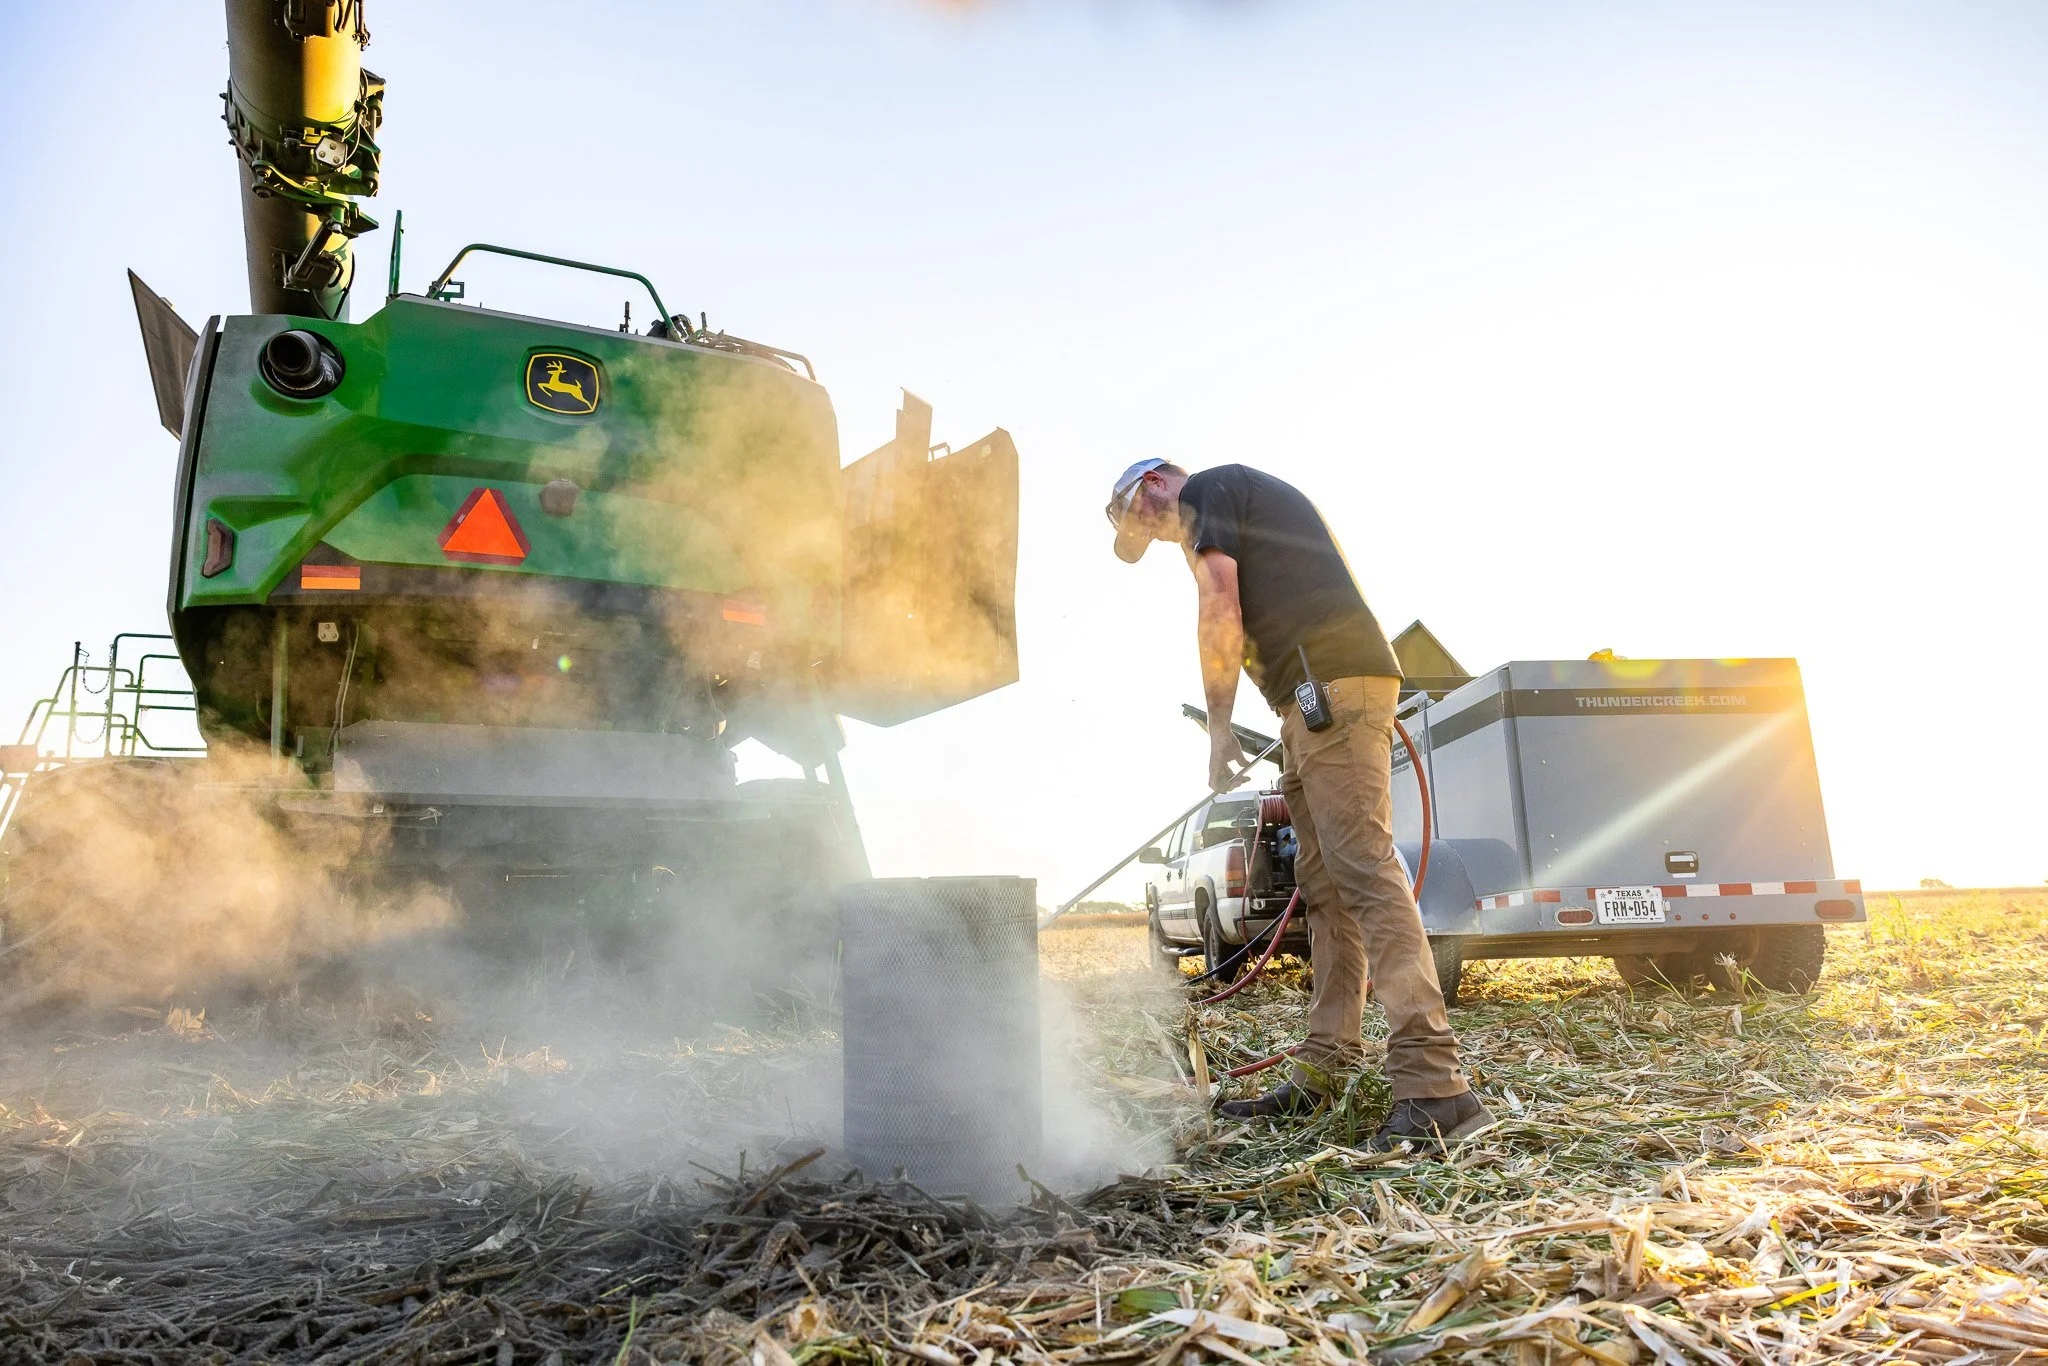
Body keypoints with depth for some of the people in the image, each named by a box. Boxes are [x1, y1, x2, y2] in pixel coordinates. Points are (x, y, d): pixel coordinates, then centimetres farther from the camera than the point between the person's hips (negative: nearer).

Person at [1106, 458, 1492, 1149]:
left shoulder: (1207, 488, 5)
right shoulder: (1259, 496, 33)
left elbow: (1220, 611, -7)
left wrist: (1219, 728, -1)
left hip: (1330, 682, -10)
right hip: (1323, 697, 10)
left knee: (1363, 870, -17)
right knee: (1323, 887, 6)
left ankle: (1433, 1085, -21)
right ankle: (1321, 1076, 8)